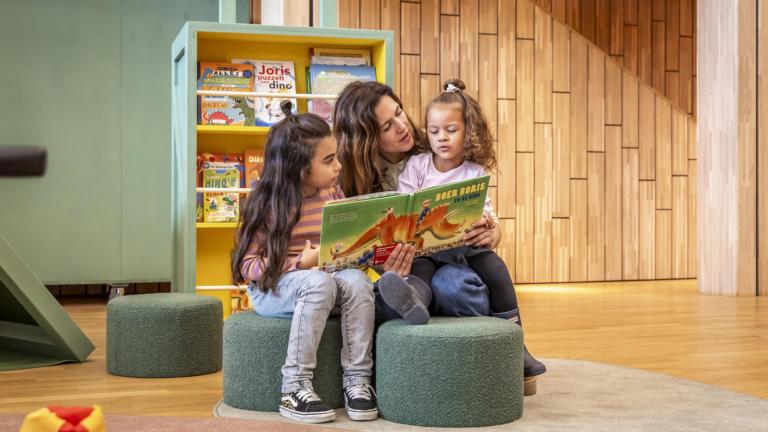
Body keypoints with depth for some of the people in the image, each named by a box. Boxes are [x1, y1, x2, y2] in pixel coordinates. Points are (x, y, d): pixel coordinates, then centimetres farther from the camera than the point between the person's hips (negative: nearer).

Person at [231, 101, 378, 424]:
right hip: (271, 288, -4)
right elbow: (248, 266, -14)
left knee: (356, 280, -27)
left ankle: (357, 379, -20)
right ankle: (294, 388, -28)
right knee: (320, 283, -35)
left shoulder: (333, 194, 4)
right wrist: (299, 263, -26)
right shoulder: (267, 204, -13)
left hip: (325, 280, 5)